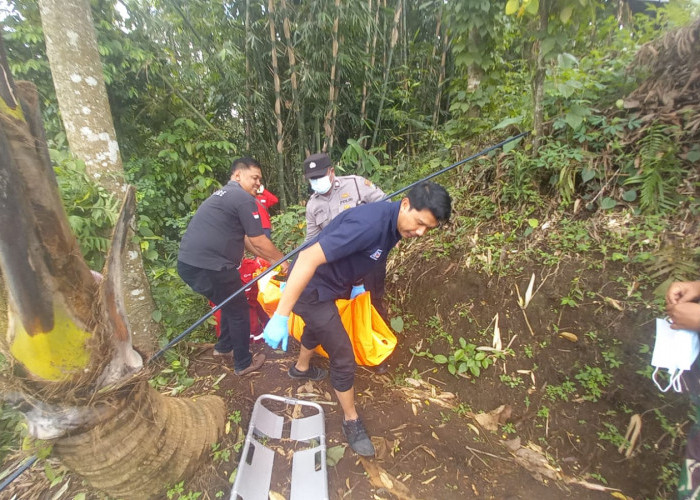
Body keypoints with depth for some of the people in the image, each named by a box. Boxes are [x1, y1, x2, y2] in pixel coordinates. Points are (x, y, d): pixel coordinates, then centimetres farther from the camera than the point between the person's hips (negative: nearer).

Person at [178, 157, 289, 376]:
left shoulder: (223, 195, 22)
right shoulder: (244, 198, -10)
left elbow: (244, 239, 23)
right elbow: (258, 241, -7)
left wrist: (270, 259, 24)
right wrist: (281, 259, 9)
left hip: (188, 263, 10)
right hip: (209, 267, -10)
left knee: (231, 305, 28)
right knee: (239, 312, 10)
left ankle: (224, 347, 46)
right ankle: (244, 364, 26)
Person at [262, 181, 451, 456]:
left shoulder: (395, 223, -5)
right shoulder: (371, 223, -34)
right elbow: (309, 258, -38)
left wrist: (351, 286, 21)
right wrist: (281, 316, -36)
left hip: (329, 283, 10)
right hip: (310, 288, -10)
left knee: (319, 327, 34)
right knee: (343, 358, -1)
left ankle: (301, 368, 65)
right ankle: (351, 421, 26)